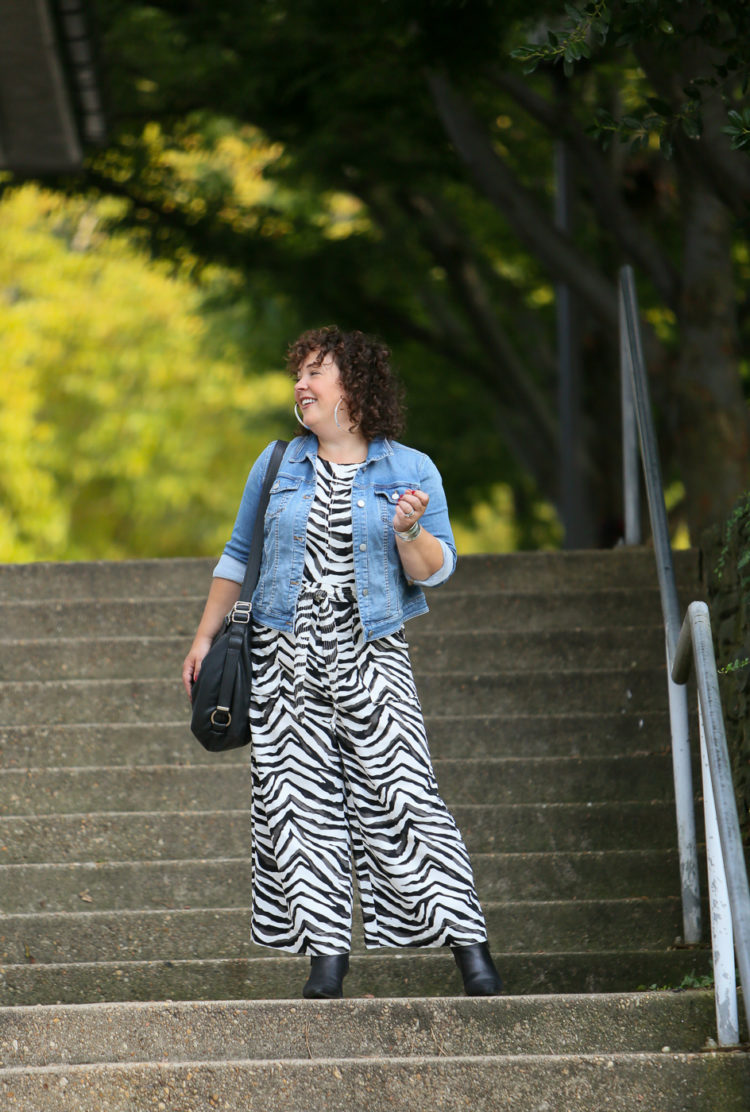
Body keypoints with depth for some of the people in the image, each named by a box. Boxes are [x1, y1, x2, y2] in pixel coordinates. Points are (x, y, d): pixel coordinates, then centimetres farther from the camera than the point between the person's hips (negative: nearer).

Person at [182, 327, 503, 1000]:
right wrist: (205, 637, 17)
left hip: (371, 653, -3)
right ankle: (327, 949, 0)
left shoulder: (411, 471, 6)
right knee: (300, 794, -5)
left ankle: (469, 944, -10)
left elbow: (433, 571, 2)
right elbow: (239, 557, 20)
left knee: (401, 791, -12)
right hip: (288, 650, 3)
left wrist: (408, 532, -18)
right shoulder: (277, 466, 13)